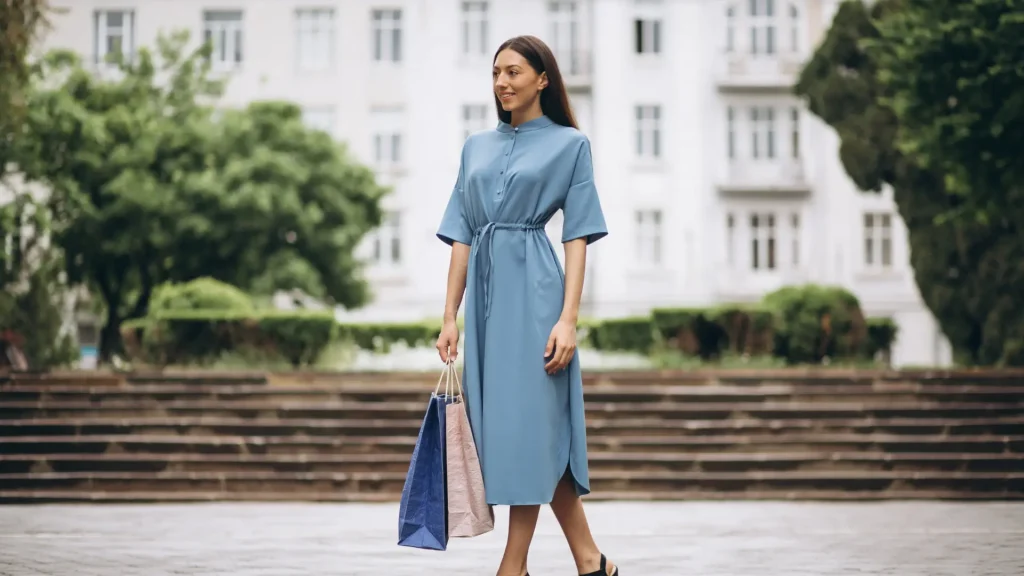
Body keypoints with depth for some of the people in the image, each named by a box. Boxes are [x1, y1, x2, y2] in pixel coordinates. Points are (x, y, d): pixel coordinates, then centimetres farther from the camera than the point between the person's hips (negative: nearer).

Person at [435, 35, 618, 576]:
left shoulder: (569, 144, 2)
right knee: (517, 425, 7)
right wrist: (450, 317, 7)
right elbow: (461, 236, 13)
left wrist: (568, 319, -13)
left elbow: (578, 237, -3)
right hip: (484, 290, 6)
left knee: (528, 421, -7)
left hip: (531, 290, -6)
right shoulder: (477, 147, 16)